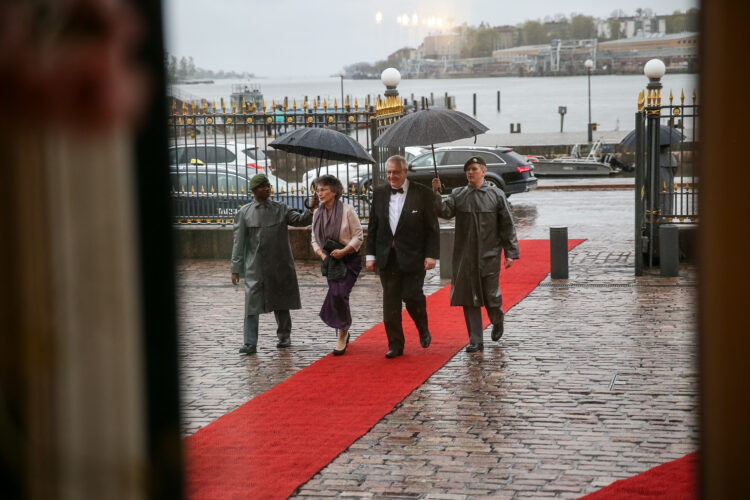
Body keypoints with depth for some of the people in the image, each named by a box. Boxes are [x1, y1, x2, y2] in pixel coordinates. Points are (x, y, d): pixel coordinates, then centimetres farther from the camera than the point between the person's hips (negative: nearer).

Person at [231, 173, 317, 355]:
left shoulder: (281, 209, 7)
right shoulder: (244, 213, 3)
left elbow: (300, 220, -3)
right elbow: (239, 243, 2)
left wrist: (311, 210, -24)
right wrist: (235, 269, -2)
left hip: (280, 265, 2)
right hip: (255, 266, -1)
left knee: (280, 302, 12)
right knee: (252, 304, -8)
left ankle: (284, 337, 28)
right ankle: (250, 344, -6)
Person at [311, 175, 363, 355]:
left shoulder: (347, 210, -9)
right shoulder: (317, 214, 7)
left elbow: (358, 236, -7)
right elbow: (315, 239, 13)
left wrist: (344, 251, -18)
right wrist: (322, 255, -5)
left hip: (349, 260, -5)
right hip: (330, 261, 5)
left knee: (338, 294, -20)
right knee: (336, 296, 7)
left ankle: (342, 333, -6)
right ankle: (343, 334, 25)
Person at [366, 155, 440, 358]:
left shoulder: (422, 193, -4)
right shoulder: (379, 193, 8)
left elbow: (432, 227, -3)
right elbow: (373, 226, 11)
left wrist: (431, 254, -10)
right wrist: (371, 254, 7)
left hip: (413, 257, -3)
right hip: (387, 258, 4)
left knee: (412, 297, -4)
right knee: (390, 303, 3)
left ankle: (423, 331, 25)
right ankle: (395, 345, 10)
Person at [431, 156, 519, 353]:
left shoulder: (496, 195, 1)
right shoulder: (458, 195, 6)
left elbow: (507, 226, 2)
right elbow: (445, 211, -10)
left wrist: (510, 253, -3)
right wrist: (436, 194, -26)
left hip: (489, 255, -2)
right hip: (465, 256, 2)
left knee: (491, 296, 1)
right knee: (469, 299, 3)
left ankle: (497, 322, 34)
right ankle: (475, 341, 10)